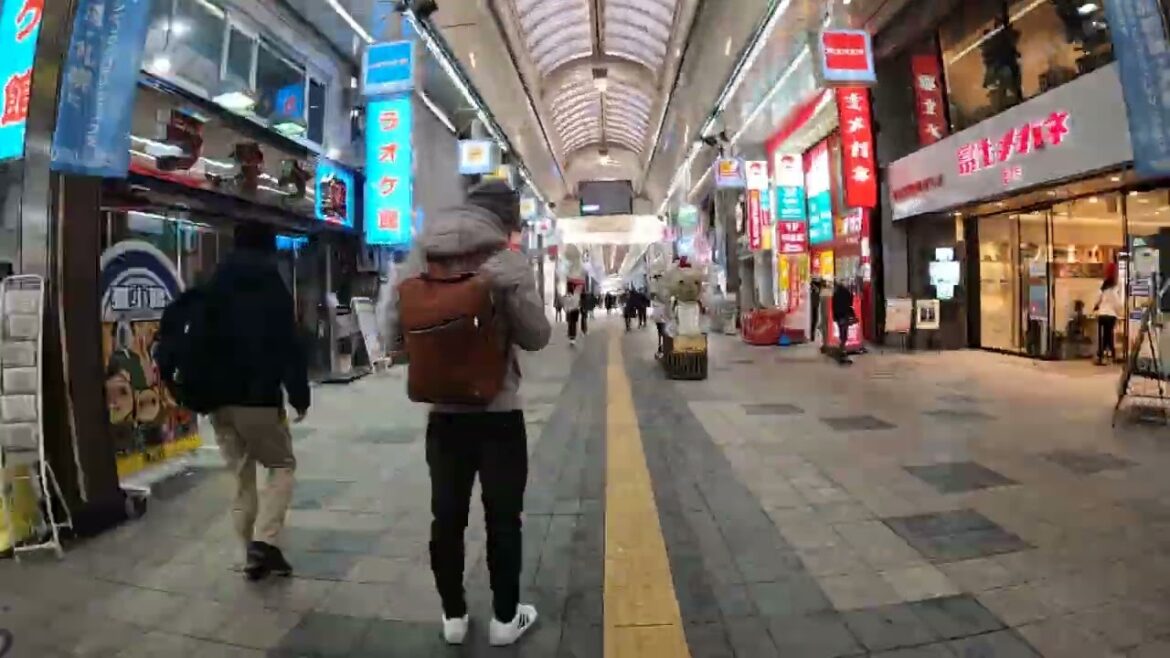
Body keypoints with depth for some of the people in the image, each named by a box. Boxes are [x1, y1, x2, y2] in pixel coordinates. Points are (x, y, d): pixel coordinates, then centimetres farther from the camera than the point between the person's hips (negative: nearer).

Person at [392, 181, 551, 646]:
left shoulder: (421, 258, 2)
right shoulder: (508, 262, -9)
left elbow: (396, 332, 4)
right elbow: (537, 337, -10)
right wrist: (512, 291, -9)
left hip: (443, 411, 4)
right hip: (498, 411, -4)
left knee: (447, 516, 16)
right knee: (503, 517, 11)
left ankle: (453, 616, 31)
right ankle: (505, 618, 25)